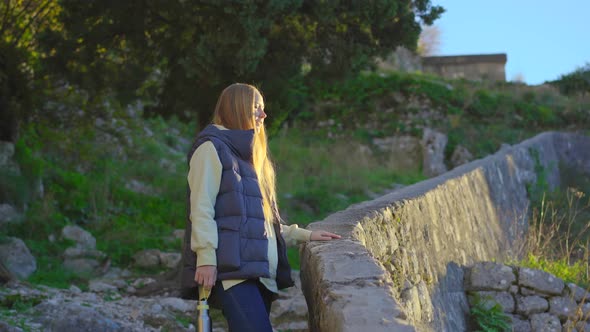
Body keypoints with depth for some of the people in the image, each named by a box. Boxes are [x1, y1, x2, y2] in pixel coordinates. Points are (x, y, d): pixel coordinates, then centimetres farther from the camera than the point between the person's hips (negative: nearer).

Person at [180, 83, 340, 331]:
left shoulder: (249, 156, 28)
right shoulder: (213, 148, 2)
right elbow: (201, 208, -8)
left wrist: (304, 235, 25)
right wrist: (206, 258, -18)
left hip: (259, 272, 8)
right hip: (231, 268, -8)